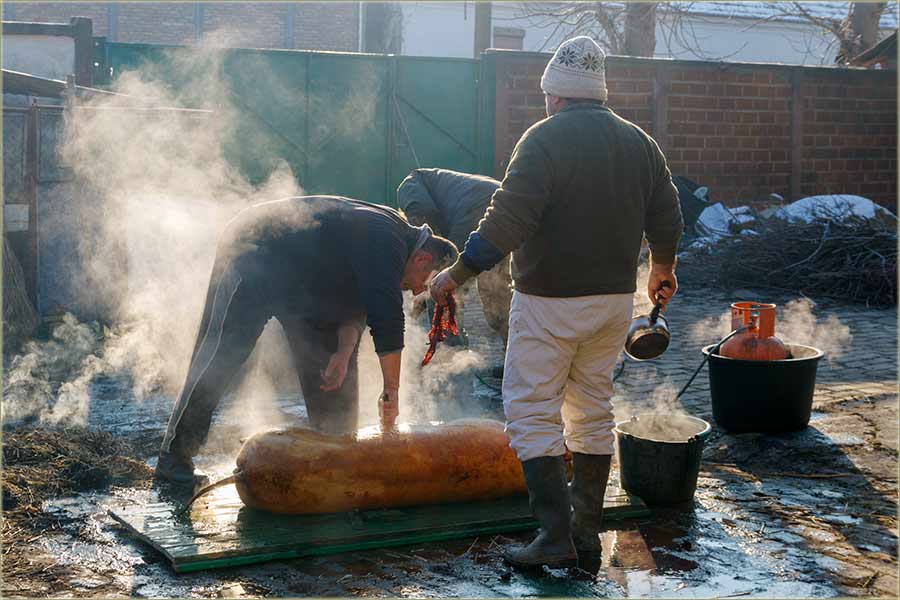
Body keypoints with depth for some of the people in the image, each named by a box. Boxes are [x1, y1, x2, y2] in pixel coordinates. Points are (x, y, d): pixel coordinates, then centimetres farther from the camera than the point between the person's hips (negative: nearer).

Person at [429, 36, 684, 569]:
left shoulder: (546, 138, -13)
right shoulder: (639, 142, 7)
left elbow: (508, 220, -21)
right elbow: (667, 219, 13)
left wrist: (458, 274, -13)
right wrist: (662, 268, 30)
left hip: (550, 301, -7)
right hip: (616, 300, 7)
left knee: (533, 413, 0)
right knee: (593, 412, 15)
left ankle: (556, 535, -4)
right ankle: (588, 531, 20)